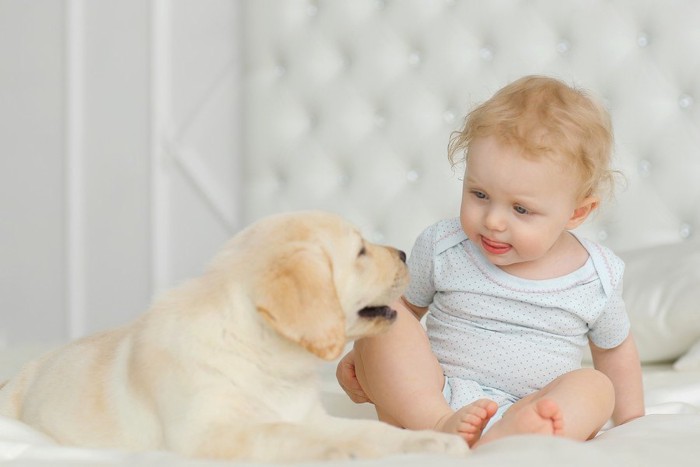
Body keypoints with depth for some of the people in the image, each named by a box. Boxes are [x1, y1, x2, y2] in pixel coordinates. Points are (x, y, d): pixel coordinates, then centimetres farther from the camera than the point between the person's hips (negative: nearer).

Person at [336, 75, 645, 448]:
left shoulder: (597, 279, 1)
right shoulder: (442, 247, 0)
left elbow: (615, 350, 18)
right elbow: (403, 306, 17)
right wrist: (362, 358, 2)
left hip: (532, 414, 0)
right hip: (423, 397, 1)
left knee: (595, 387, -28)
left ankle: (500, 441, -55)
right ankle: (435, 426, -37)